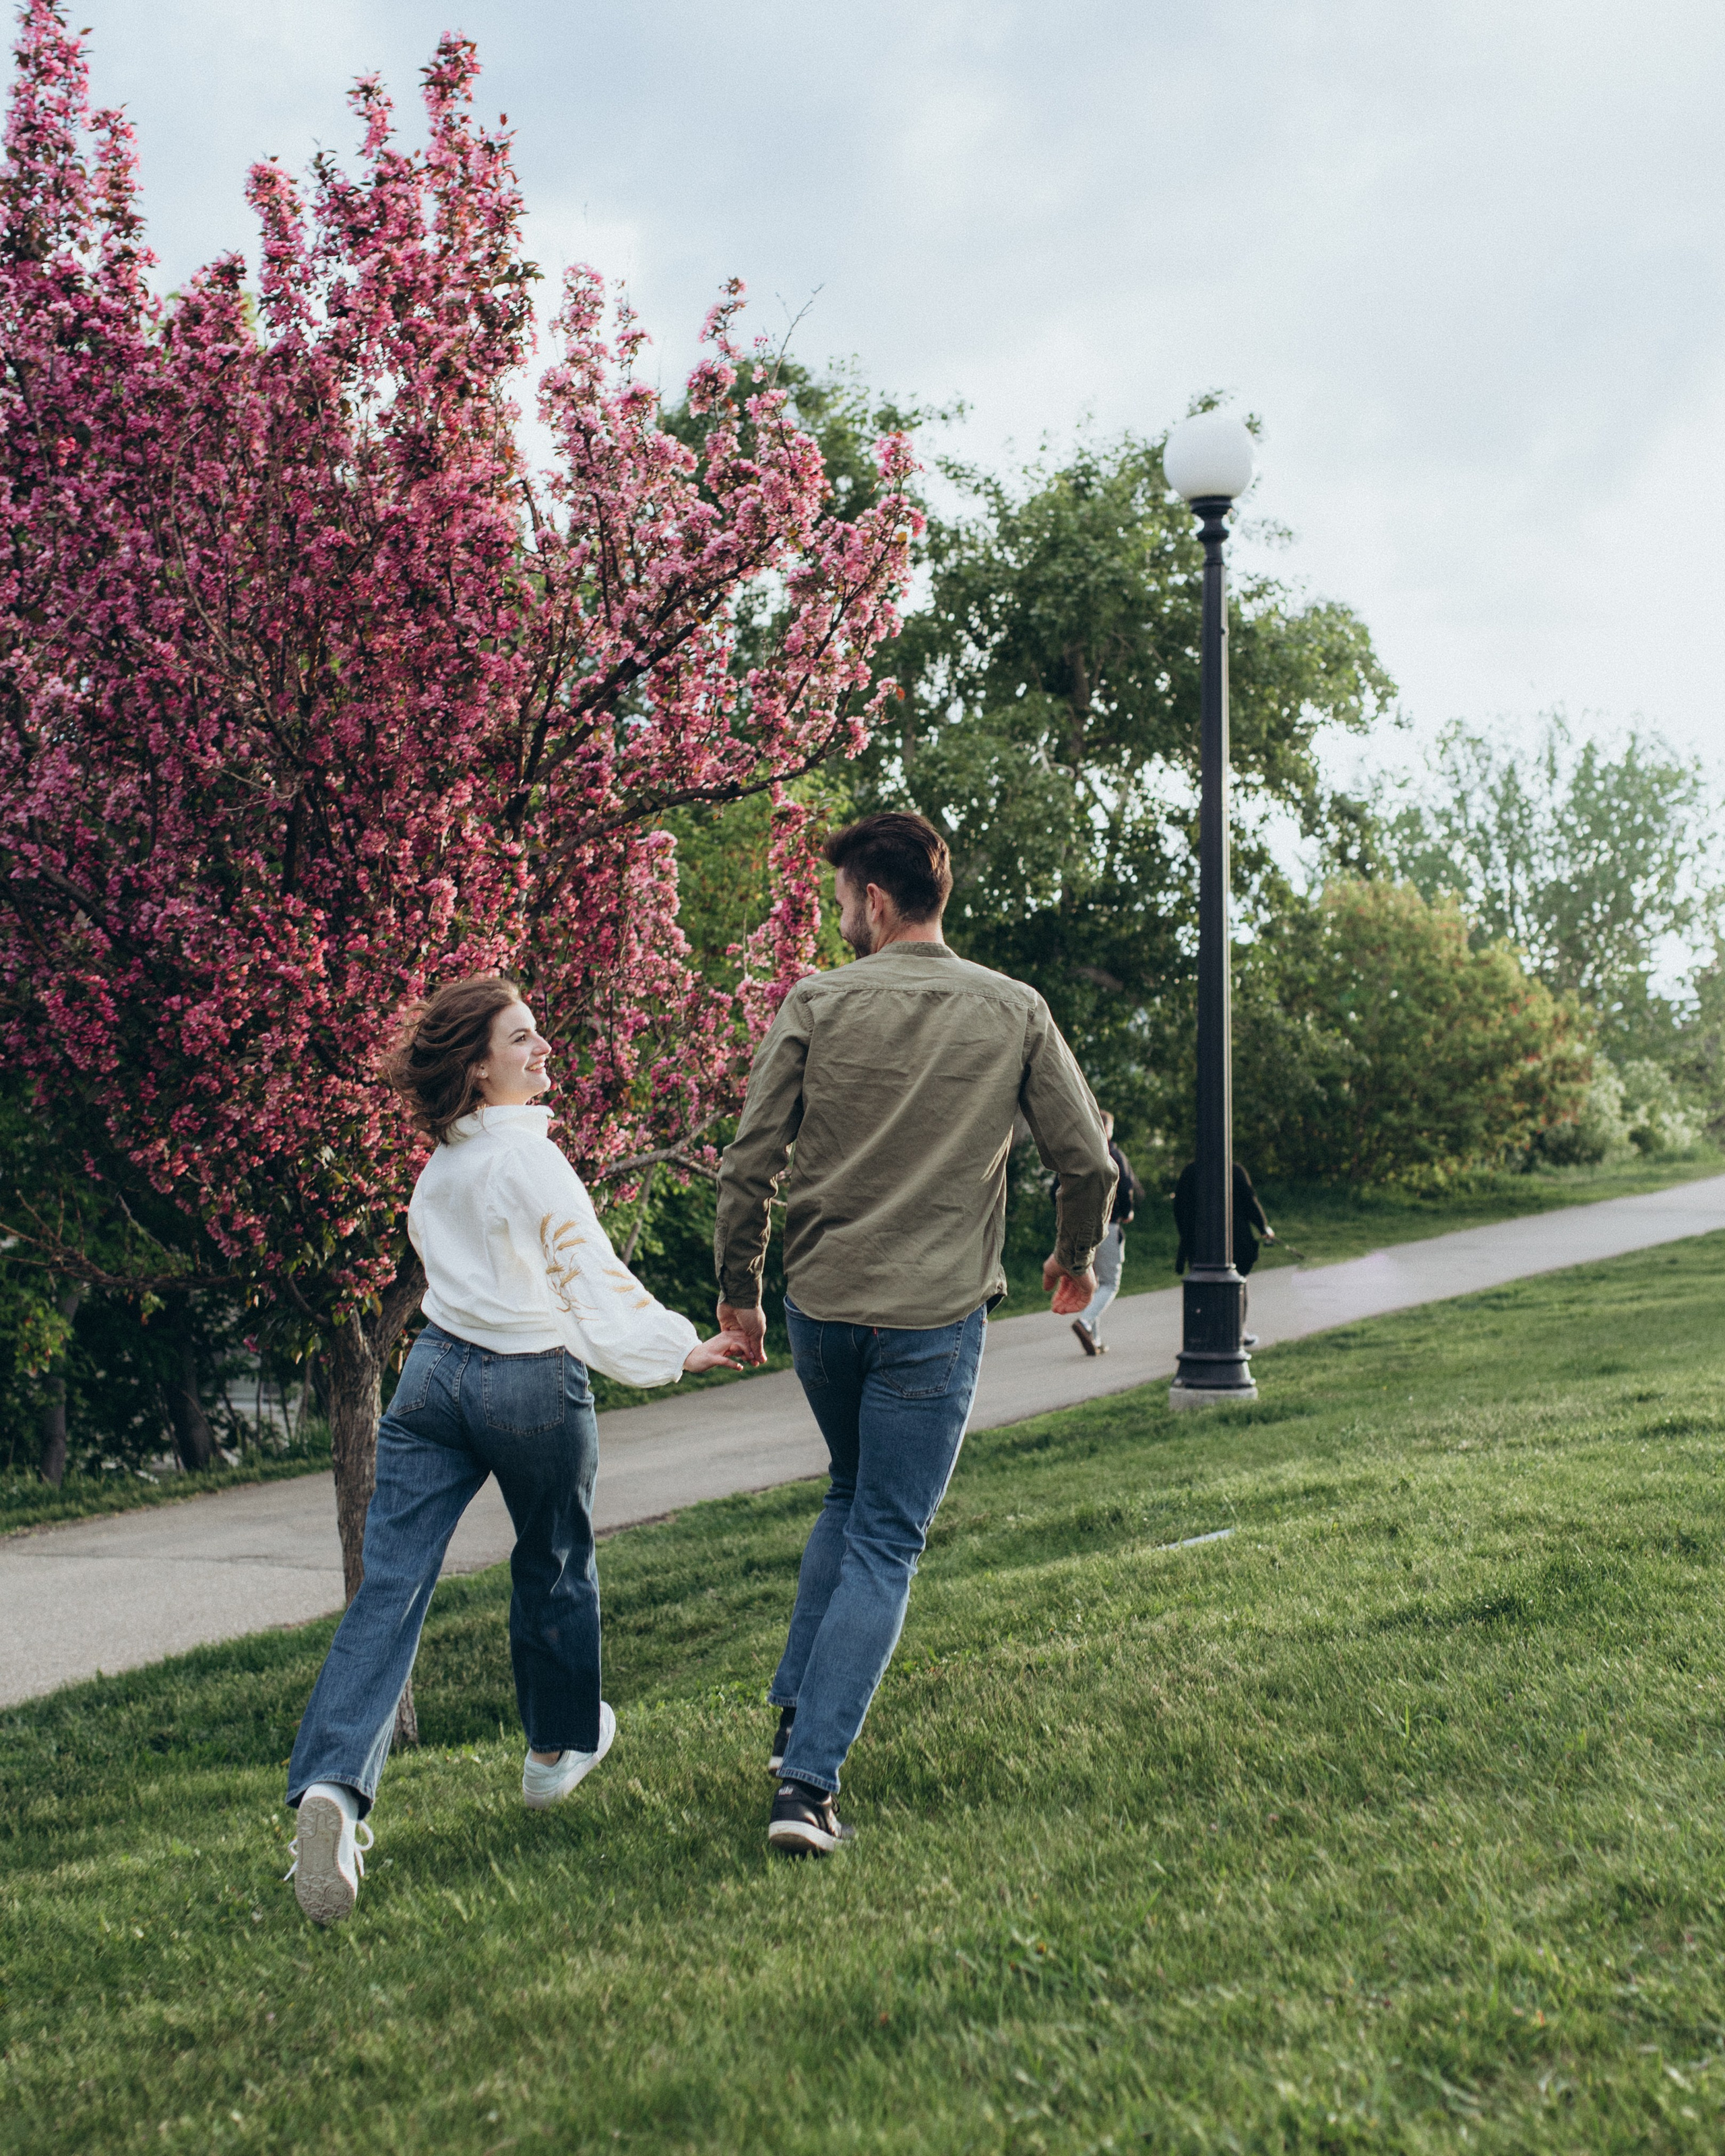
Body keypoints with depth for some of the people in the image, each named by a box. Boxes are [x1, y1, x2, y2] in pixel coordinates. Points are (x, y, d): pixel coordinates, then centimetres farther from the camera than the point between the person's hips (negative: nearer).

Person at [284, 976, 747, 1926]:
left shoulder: (438, 1164, 8)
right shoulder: (529, 1158, -14)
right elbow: (592, 1276, -16)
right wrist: (683, 1348, -12)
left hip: (435, 1373, 5)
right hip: (534, 1386, -5)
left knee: (389, 1586, -4)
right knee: (553, 1565, 19)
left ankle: (332, 1784, -20)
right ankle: (558, 1745, 37)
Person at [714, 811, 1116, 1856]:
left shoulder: (817, 1004, -2)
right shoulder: (1015, 1012, 0)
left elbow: (751, 1163, -3)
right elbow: (1088, 1158, 2)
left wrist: (738, 1287, 11)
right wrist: (1078, 1257, 21)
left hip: (820, 1306, 2)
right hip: (937, 1314, -2)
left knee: (850, 1499, 26)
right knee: (885, 1545, 3)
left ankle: (798, 1713, 22)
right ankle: (809, 1780, -2)